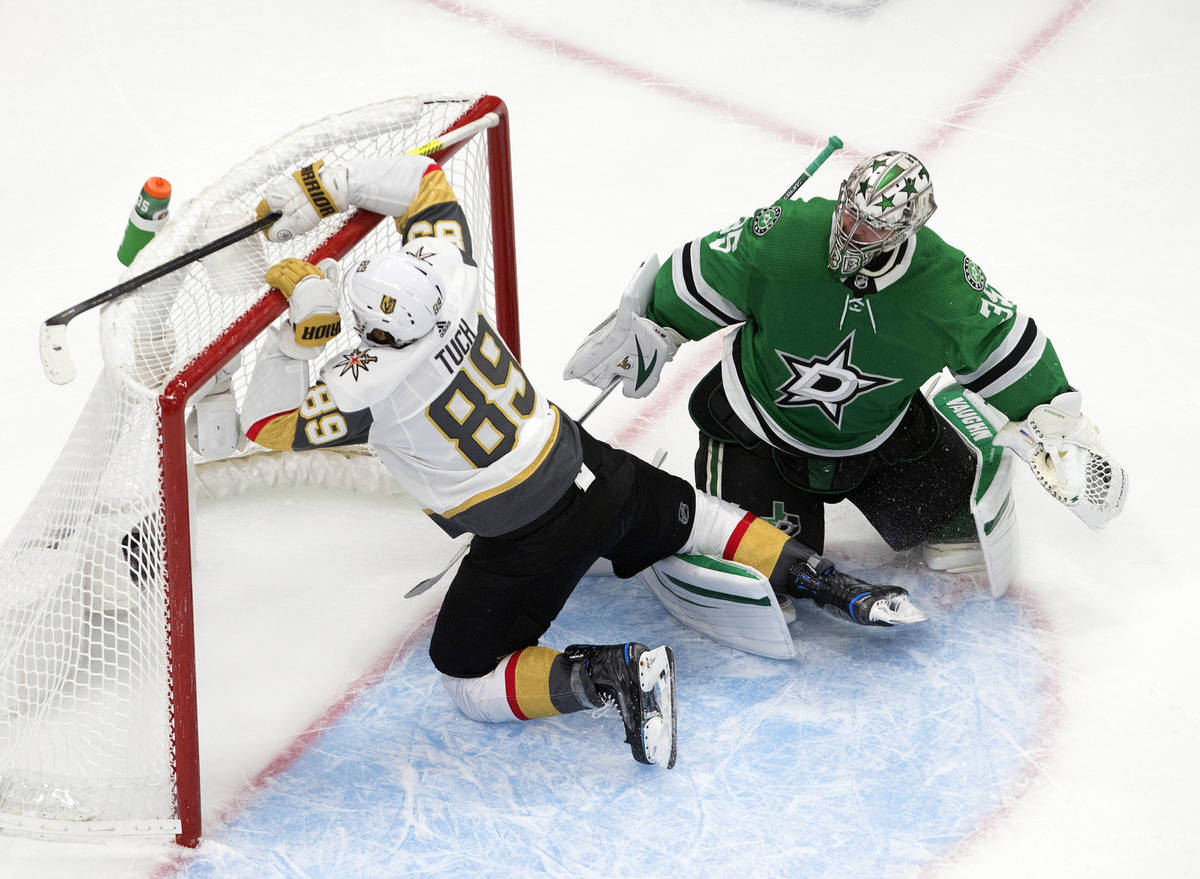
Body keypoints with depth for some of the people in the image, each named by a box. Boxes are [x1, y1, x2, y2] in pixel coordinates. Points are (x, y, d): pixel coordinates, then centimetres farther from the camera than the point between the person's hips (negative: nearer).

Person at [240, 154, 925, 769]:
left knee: (469, 681, 8)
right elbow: (425, 179, 2)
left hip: (529, 542, -6)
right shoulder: (446, 272, -14)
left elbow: (269, 425, -12)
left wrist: (301, 330, -17)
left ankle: (615, 674, -11)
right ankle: (819, 579, 23)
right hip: (584, 464, 6)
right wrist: (322, 184, -2)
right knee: (684, 517, 34)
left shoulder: (367, 387, -27)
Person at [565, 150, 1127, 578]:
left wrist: (1058, 425, -10)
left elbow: (1005, 348, -9)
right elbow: (702, 276, -13)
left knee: (948, 510, -3)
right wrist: (647, 334, -6)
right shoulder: (780, 236, -30)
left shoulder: (947, 288, -25)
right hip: (760, 412, -2)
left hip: (877, 429, 2)